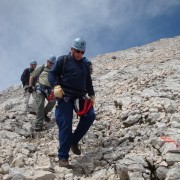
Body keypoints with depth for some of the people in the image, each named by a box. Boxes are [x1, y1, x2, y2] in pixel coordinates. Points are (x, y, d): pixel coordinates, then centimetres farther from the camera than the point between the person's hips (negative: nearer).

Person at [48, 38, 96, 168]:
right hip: (65, 96, -6)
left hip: (80, 96, 6)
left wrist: (91, 95, 16)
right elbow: (52, 74, -2)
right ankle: (63, 157, -5)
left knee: (90, 116, -6)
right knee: (65, 125, -11)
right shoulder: (63, 60, 3)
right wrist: (56, 86, -21)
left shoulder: (84, 64, 20)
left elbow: (88, 81, 26)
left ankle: (74, 141, 12)